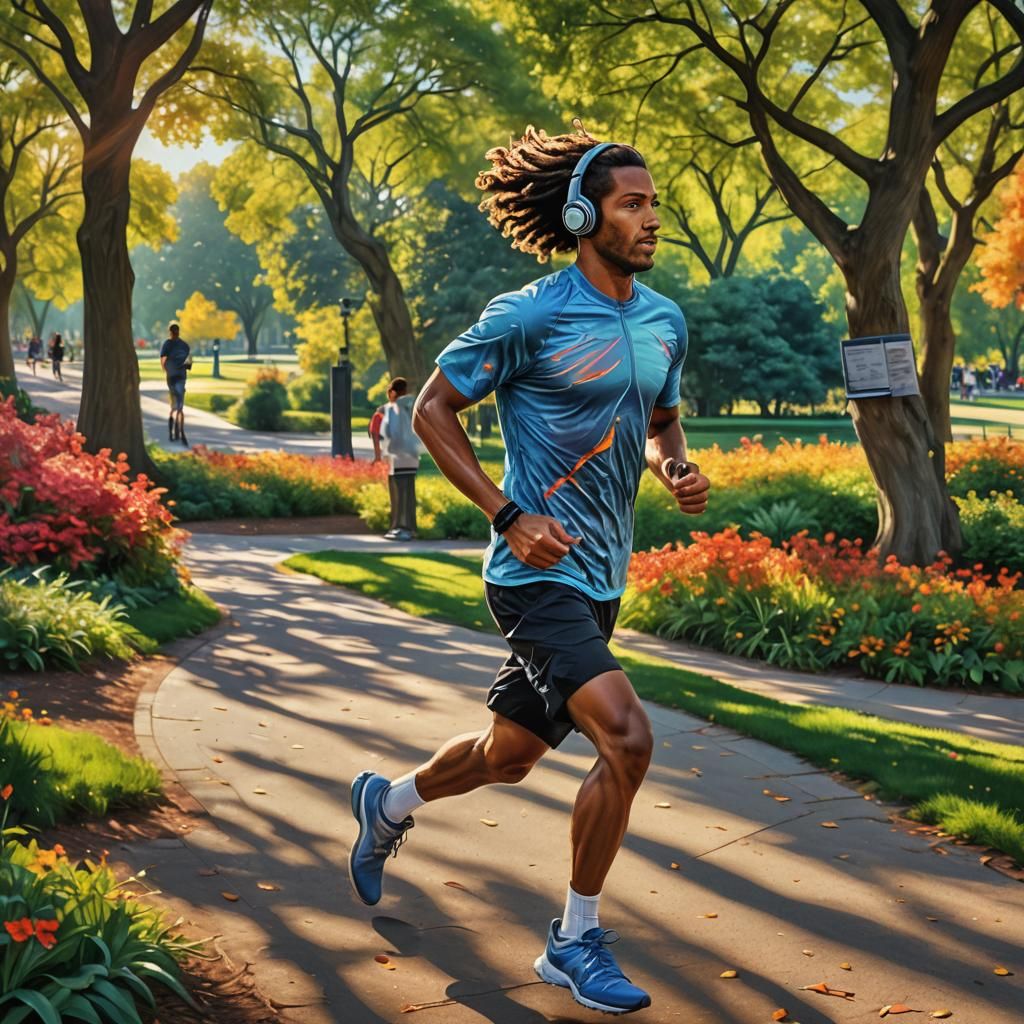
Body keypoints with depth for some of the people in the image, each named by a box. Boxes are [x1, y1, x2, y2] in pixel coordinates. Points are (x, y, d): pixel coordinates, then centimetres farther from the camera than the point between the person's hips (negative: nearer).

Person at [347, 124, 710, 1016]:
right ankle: (576, 942, -2)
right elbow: (433, 411, -7)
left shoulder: (666, 322, 8)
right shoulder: (528, 317, -13)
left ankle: (387, 805, 49)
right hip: (538, 573, -8)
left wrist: (677, 468, -1)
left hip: (601, 579, 8)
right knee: (626, 738, -20)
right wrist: (509, 516, -16)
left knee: (511, 754, 18)